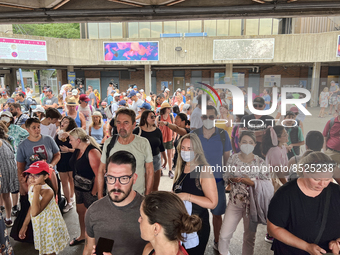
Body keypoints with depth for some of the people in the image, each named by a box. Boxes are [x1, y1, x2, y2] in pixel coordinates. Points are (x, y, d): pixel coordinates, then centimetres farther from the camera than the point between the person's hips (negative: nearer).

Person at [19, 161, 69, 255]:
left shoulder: (47, 191, -29)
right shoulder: (31, 187, -3)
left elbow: (35, 212, -38)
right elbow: (31, 208, 10)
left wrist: (36, 192, -37)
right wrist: (24, 226, 16)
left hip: (49, 227, -7)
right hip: (38, 226, 8)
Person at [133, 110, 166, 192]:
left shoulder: (157, 131, 5)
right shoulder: (137, 131, -8)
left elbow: (161, 146, 15)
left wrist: (165, 159, 20)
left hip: (156, 159, 4)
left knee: (155, 188, 12)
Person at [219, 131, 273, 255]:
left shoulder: (260, 162, -8)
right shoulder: (233, 158, -3)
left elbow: (267, 183, -7)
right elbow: (225, 176, 5)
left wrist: (252, 183, -22)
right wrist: (232, 179, -16)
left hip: (252, 202, -1)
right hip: (234, 201, 1)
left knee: (249, 237, 16)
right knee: (224, 235, 3)